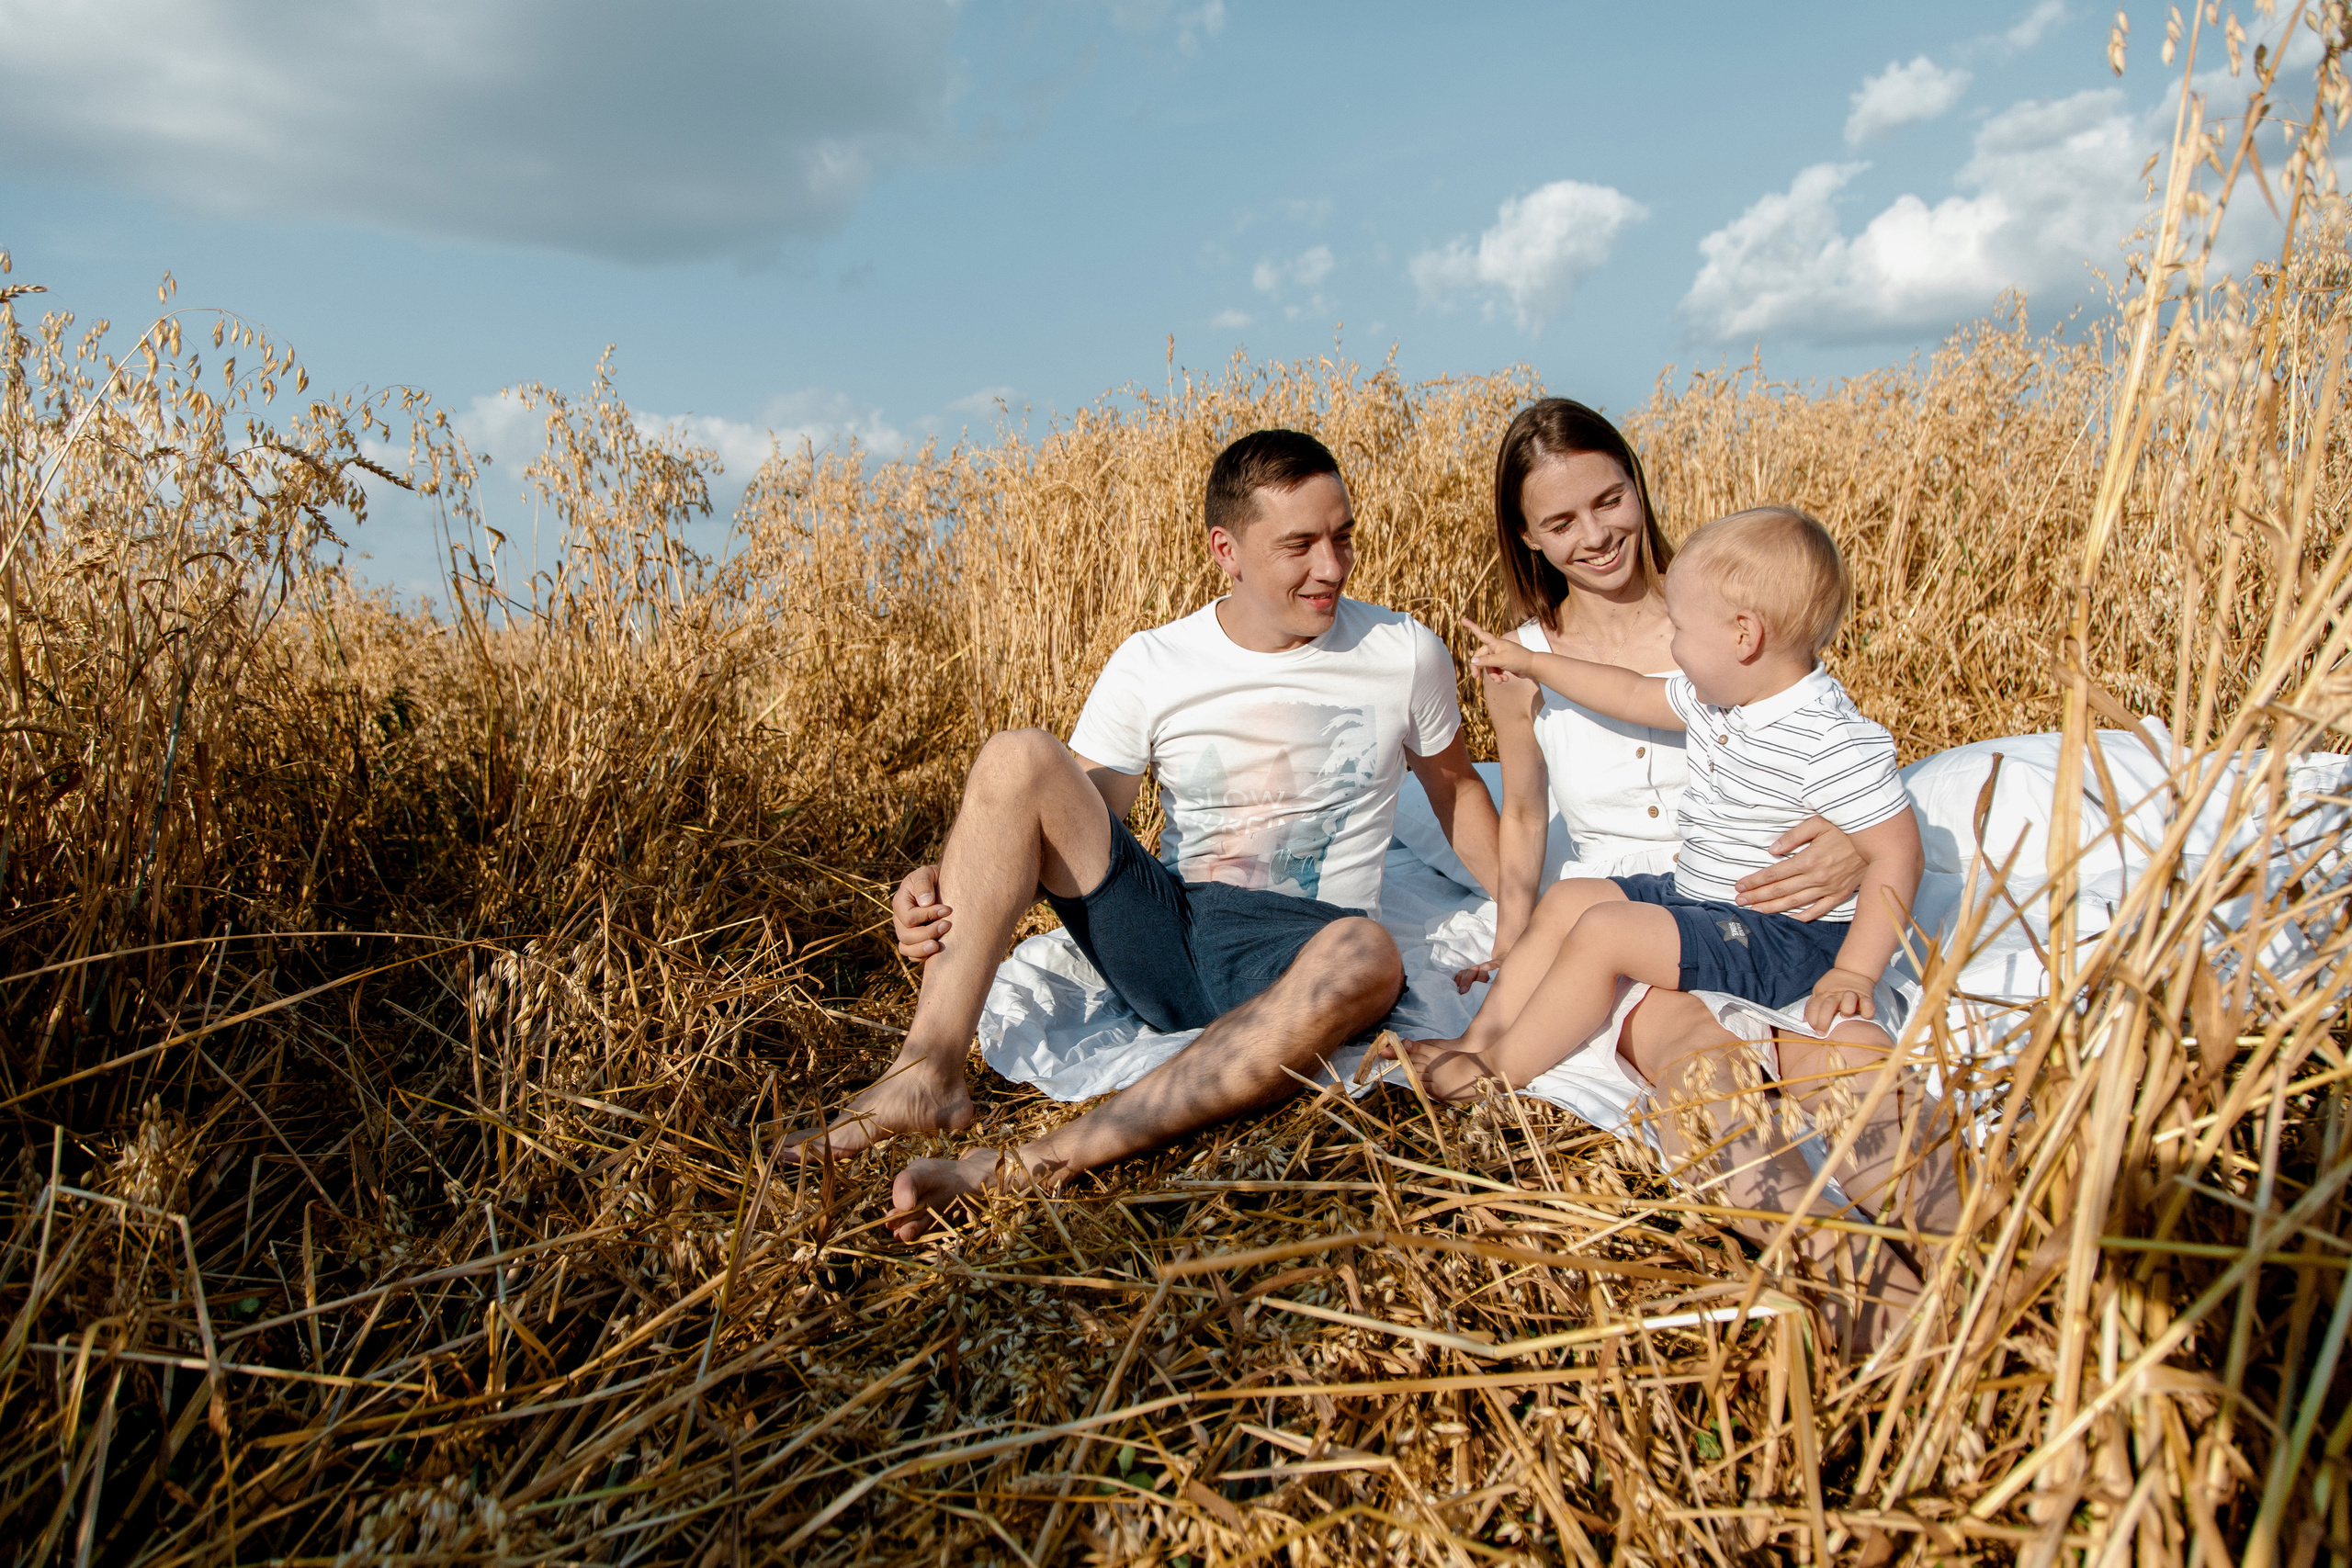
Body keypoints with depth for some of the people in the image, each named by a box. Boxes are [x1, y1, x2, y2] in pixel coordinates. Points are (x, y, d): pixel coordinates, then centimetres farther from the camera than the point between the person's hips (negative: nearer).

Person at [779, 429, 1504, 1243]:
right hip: (1162, 936, 1)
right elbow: (1061, 821, 1)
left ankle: (1036, 1163, -42)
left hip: (1294, 959, -1)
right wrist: (943, 884, -18)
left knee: (1366, 957, -39)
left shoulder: (1406, 655, 2)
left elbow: (1456, 787, 17)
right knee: (1018, 757, -19)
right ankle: (926, 1073, -27)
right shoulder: (1150, 667, 1)